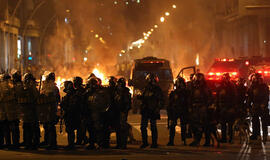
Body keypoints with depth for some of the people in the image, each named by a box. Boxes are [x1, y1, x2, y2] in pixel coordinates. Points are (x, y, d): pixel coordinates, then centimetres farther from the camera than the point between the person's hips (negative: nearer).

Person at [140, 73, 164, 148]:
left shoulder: (157, 89, -4)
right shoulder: (146, 88, 13)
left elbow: (161, 100, -5)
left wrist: (158, 108, -13)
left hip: (153, 111, -6)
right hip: (145, 110, 6)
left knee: (153, 127, -1)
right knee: (143, 127, 3)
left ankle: (154, 143, 6)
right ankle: (145, 142, 12)